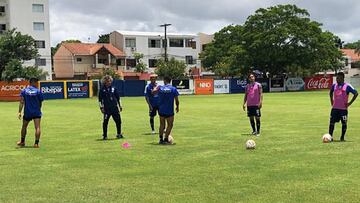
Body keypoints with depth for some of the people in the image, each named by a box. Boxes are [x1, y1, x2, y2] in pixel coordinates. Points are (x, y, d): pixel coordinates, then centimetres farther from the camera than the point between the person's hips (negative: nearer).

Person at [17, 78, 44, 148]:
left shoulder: (24, 91, 2)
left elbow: (21, 102, -5)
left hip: (27, 112, 3)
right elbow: (40, 102, 2)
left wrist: (20, 112, -8)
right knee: (37, 127, -5)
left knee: (24, 127, 19)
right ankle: (36, 143, -13)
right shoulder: (38, 91, -4)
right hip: (36, 112, -3)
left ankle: (22, 142, 33)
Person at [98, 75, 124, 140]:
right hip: (107, 109, -3)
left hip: (115, 108, 3)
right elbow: (100, 99, 2)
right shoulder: (102, 90, -1)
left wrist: (120, 106, 14)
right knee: (105, 122, -2)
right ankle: (105, 135, 11)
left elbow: (118, 97, 15)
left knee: (118, 121, 4)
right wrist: (101, 107, -5)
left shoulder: (113, 88, 8)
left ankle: (119, 134, 19)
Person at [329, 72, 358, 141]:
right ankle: (329, 137, 6)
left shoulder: (347, 86, -7)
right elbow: (331, 93, 26)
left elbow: (356, 93, -5)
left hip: (343, 109, -3)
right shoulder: (334, 85, 6)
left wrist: (350, 103, -6)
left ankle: (342, 137, 14)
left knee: (344, 123, 2)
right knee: (332, 122, -1)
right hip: (335, 108, 3)